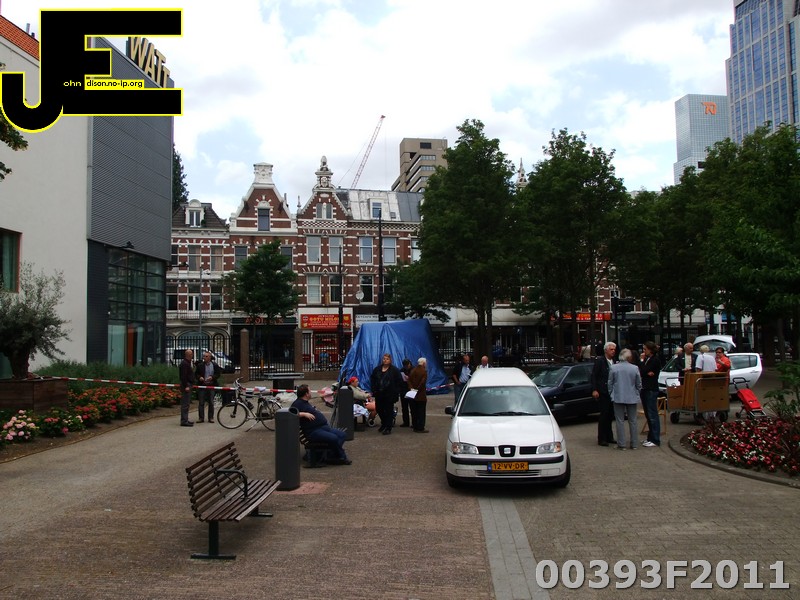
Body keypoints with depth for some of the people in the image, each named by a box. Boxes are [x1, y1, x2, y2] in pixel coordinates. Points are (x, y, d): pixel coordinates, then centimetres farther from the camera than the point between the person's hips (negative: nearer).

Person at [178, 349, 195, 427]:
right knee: (185, 404, -9)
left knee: (186, 403, 14)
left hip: (188, 385, 11)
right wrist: (186, 386, -23)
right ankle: (184, 421, -9)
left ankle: (185, 420, 19)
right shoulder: (184, 363, -14)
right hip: (186, 385, -11)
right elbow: (183, 376, -21)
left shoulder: (187, 363, 19)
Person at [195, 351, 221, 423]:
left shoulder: (215, 365, 3)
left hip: (211, 385, 0)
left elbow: (218, 374, 3)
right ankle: (201, 417, 8)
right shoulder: (200, 365, 3)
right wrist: (199, 377, -12)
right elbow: (196, 374, 8)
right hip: (202, 385, 0)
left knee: (211, 403, 5)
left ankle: (211, 417, 13)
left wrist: (212, 377, -13)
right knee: (201, 403, 1)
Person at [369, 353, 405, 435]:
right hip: (379, 394, 4)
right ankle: (384, 424, 35)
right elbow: (372, 379, 15)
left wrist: (396, 392, -11)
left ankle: (388, 428, 9)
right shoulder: (377, 369, 8)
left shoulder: (395, 370, -4)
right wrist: (374, 390, 5)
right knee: (379, 409, 11)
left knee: (389, 411, 0)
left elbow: (400, 382, -5)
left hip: (390, 395, -4)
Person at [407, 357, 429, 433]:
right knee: (421, 412, 0)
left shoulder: (413, 370, 8)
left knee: (414, 411, 12)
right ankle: (420, 428, 0)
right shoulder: (424, 371, -12)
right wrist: (418, 389, -10)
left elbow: (409, 380, 0)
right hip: (421, 395, -6)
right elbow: (423, 382, -19)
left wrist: (411, 388, -6)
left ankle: (415, 427, 17)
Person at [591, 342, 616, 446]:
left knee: (610, 415, 11)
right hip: (602, 392, -6)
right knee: (604, 415, -4)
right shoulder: (599, 360, -6)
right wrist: (594, 390, -15)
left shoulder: (614, 362, 11)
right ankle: (601, 439, 2)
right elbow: (594, 376, -8)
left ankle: (609, 437, 21)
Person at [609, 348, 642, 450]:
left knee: (620, 421, 4)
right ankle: (634, 444, 14)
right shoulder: (635, 368, -6)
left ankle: (621, 444, 3)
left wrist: (611, 394, 15)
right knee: (632, 421, 10)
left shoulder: (614, 368, -6)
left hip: (618, 397, -1)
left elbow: (610, 383, 1)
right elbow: (639, 384, 3)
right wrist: (637, 394, 20)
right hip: (632, 398, 1)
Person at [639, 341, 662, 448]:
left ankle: (655, 440, -3)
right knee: (648, 415, 13)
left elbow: (642, 371, -15)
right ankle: (650, 438, 20)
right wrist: (647, 373, -9)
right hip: (645, 389, 9)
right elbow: (641, 371, 9)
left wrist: (642, 361, -1)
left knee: (652, 415, -7)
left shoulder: (655, 360, -11)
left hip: (651, 390, -9)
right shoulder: (647, 359, 16)